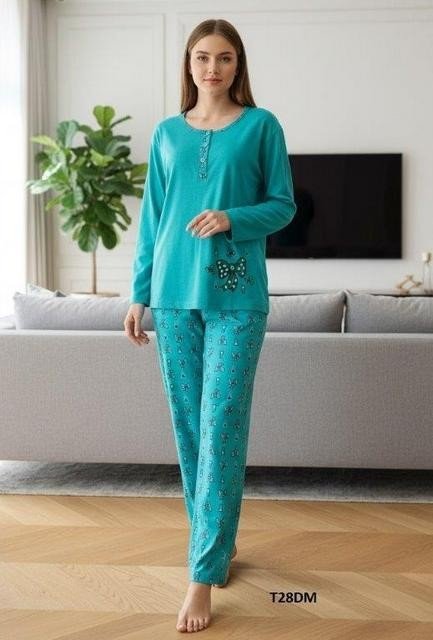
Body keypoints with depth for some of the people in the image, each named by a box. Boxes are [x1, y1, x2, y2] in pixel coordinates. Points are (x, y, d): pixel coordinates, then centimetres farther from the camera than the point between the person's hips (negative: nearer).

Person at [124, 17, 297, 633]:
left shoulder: (261, 126, 3)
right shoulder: (167, 133, 12)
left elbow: (283, 206, 3)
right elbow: (152, 219, 13)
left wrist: (233, 219, -16)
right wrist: (140, 293, 8)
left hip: (236, 296, -3)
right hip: (175, 294, 4)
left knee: (222, 429, -7)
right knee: (189, 427, 8)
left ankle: (204, 572, -2)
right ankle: (219, 541, 26)